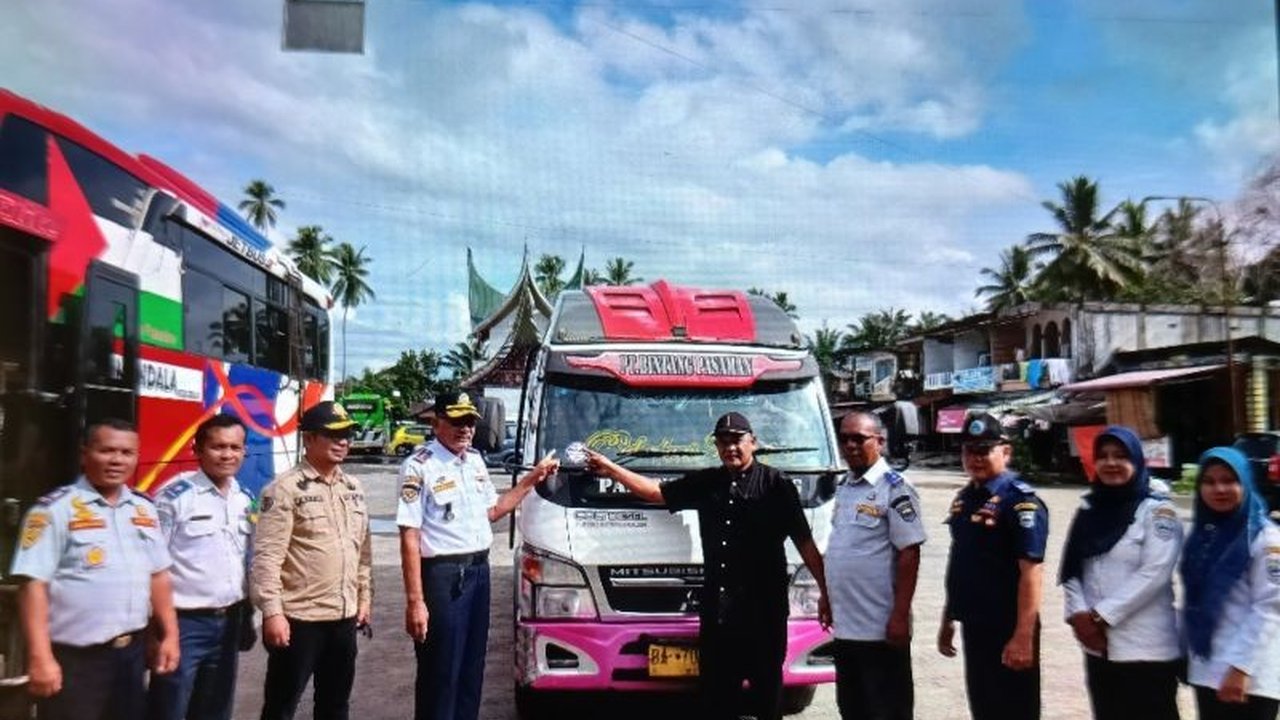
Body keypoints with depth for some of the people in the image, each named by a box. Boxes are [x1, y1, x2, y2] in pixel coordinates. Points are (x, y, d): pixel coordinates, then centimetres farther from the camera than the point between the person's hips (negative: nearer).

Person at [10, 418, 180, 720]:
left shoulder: (144, 508, 9)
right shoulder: (55, 509, -9)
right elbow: (34, 585, -14)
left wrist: (170, 634, 10)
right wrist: (40, 658, -18)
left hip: (132, 652, 6)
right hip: (75, 659, -6)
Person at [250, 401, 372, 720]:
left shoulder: (353, 488, 10)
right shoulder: (285, 488, -12)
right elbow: (266, 556, -16)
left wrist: (364, 596, 14)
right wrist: (272, 611, -20)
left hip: (344, 616, 7)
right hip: (298, 617, -6)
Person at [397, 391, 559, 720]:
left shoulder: (475, 460, 11)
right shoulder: (419, 467, -14)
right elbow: (410, 537, -18)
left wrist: (531, 479, 14)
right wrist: (415, 601, -22)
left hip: (479, 571, 8)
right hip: (442, 575, -7)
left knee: (472, 668, 17)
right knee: (440, 672, 2)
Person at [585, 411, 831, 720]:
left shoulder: (776, 484, -3)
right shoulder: (706, 483, 11)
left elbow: (805, 542, -3)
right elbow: (657, 491, 15)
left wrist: (825, 592, -6)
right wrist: (611, 469, 10)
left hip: (764, 607, -4)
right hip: (716, 608, 5)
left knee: (766, 687, 6)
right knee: (714, 690, 13)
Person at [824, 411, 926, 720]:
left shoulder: (895, 489, -11)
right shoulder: (843, 487, 11)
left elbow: (909, 555, -15)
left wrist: (900, 616, -19)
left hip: (880, 627, -7)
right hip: (845, 625, 8)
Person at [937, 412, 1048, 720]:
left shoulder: (1020, 501, -14)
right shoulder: (965, 498, 10)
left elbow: (1031, 572, -20)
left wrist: (1023, 636, -24)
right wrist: (948, 619, 19)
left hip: (1008, 631, -8)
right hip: (973, 626, 8)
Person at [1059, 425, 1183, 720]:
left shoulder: (1157, 510, -6)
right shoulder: (1089, 508, 11)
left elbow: (1153, 573, -15)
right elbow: (1071, 568, 7)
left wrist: (1100, 615, -15)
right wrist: (1078, 614, -9)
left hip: (1146, 648, -6)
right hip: (1097, 645, 6)